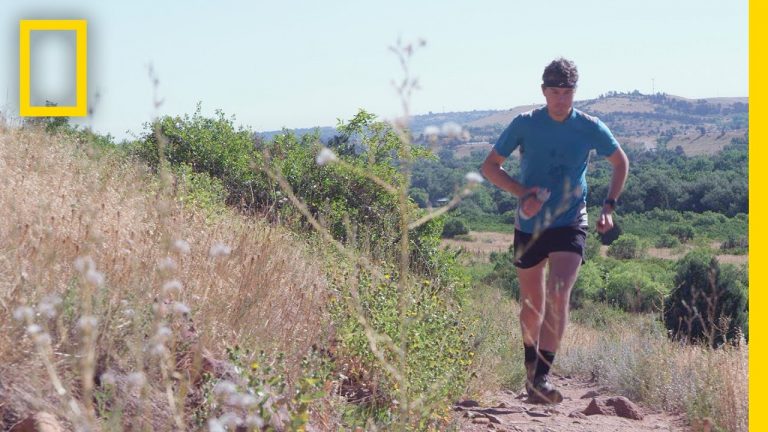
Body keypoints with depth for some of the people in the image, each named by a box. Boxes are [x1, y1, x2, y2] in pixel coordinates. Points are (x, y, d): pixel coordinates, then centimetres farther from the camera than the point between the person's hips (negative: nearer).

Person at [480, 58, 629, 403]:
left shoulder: (590, 128, -5)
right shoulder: (524, 124, -7)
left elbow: (621, 163, 12)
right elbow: (489, 166, 1)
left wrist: (608, 207, 1)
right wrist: (521, 192, -15)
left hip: (570, 224, -1)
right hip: (529, 226, 1)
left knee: (558, 296, -20)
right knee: (532, 303, 12)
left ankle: (541, 377, -21)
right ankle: (531, 367, 36)